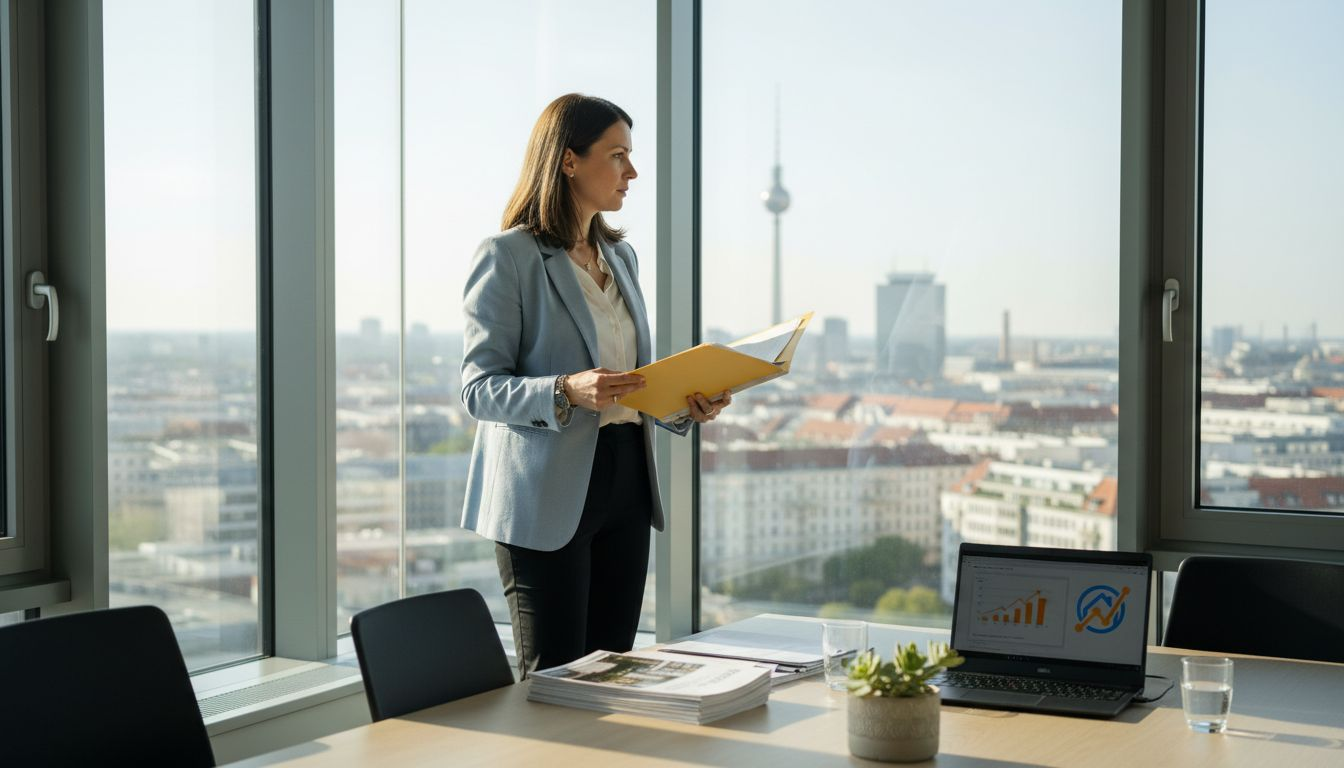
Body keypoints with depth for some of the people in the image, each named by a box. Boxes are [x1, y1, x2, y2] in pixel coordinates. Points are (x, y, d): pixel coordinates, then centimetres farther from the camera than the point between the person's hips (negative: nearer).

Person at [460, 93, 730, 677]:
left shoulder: (620, 255, 16)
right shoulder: (508, 256, -8)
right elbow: (479, 389, -12)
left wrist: (687, 405, 2)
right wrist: (566, 391, -28)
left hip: (626, 484, 7)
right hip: (548, 495, -7)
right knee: (553, 680, -2)